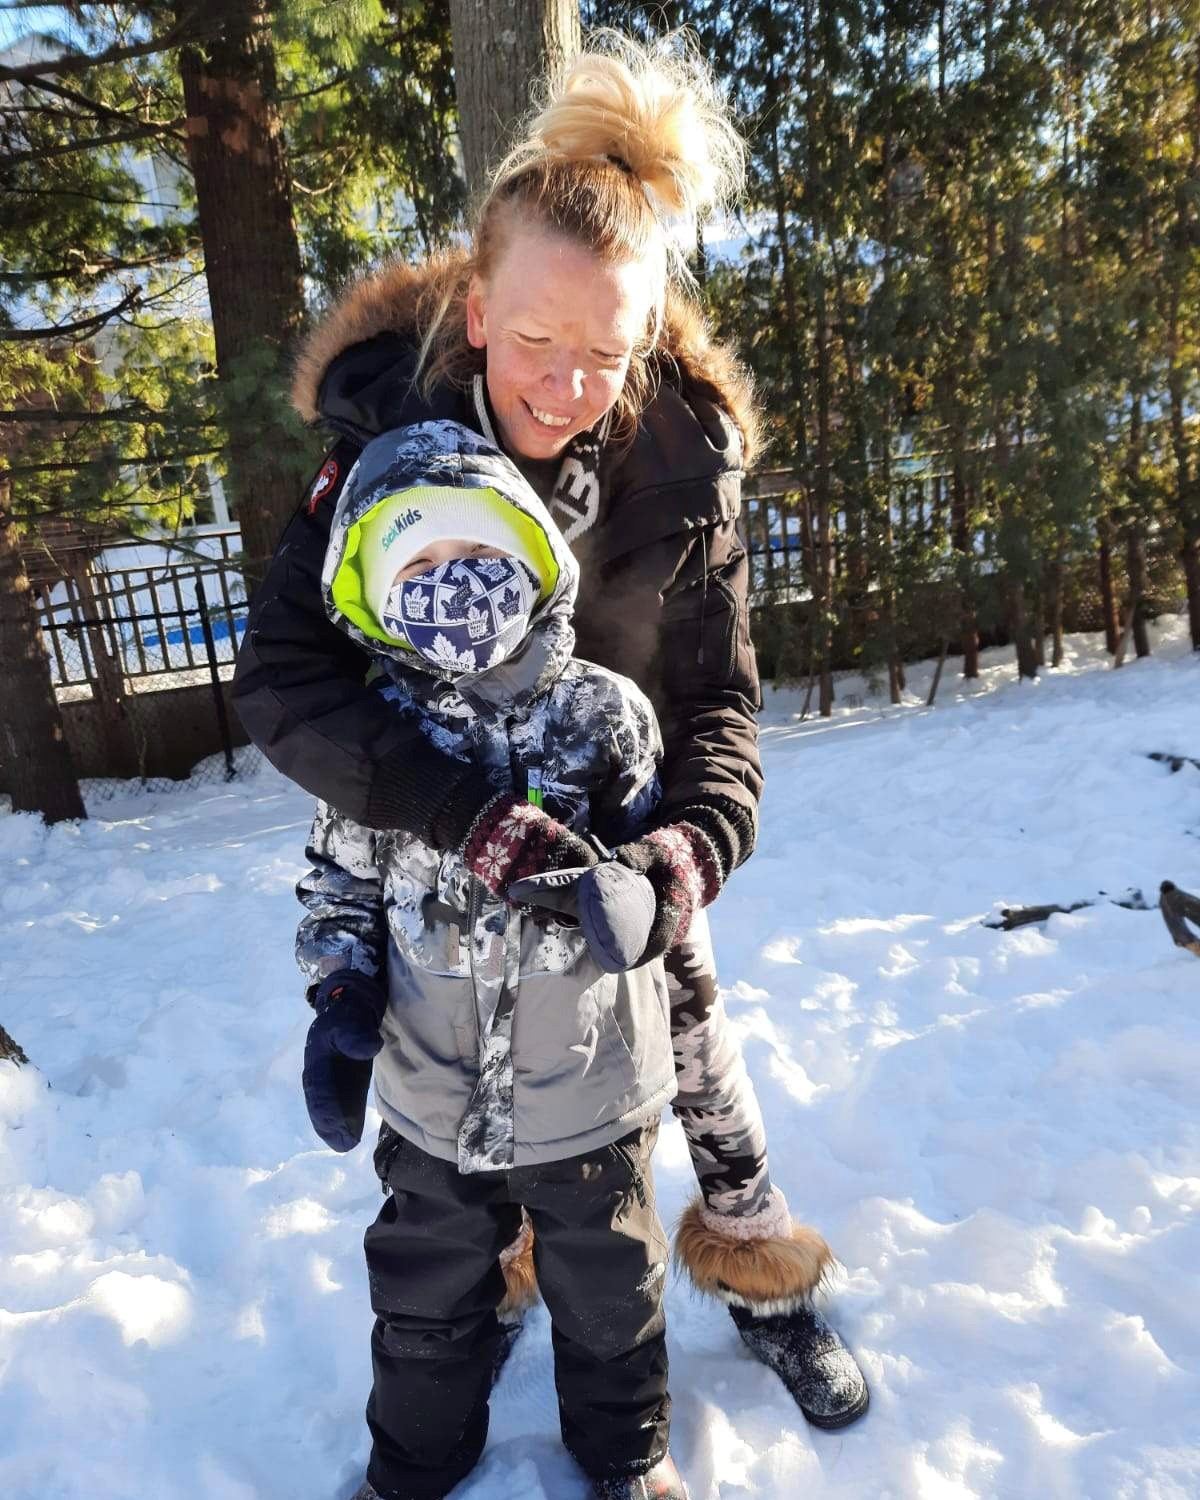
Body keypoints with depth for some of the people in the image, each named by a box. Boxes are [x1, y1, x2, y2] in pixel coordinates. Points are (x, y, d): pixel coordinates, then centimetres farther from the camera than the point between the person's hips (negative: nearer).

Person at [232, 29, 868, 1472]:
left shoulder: (684, 458, -17)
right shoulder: (391, 428, -22)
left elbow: (717, 693, -14)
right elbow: (280, 673, -27)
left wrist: (699, 834, -34)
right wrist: (453, 804, -42)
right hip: (443, 845, 0)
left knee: (700, 1069, 14)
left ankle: (766, 1286, 45)